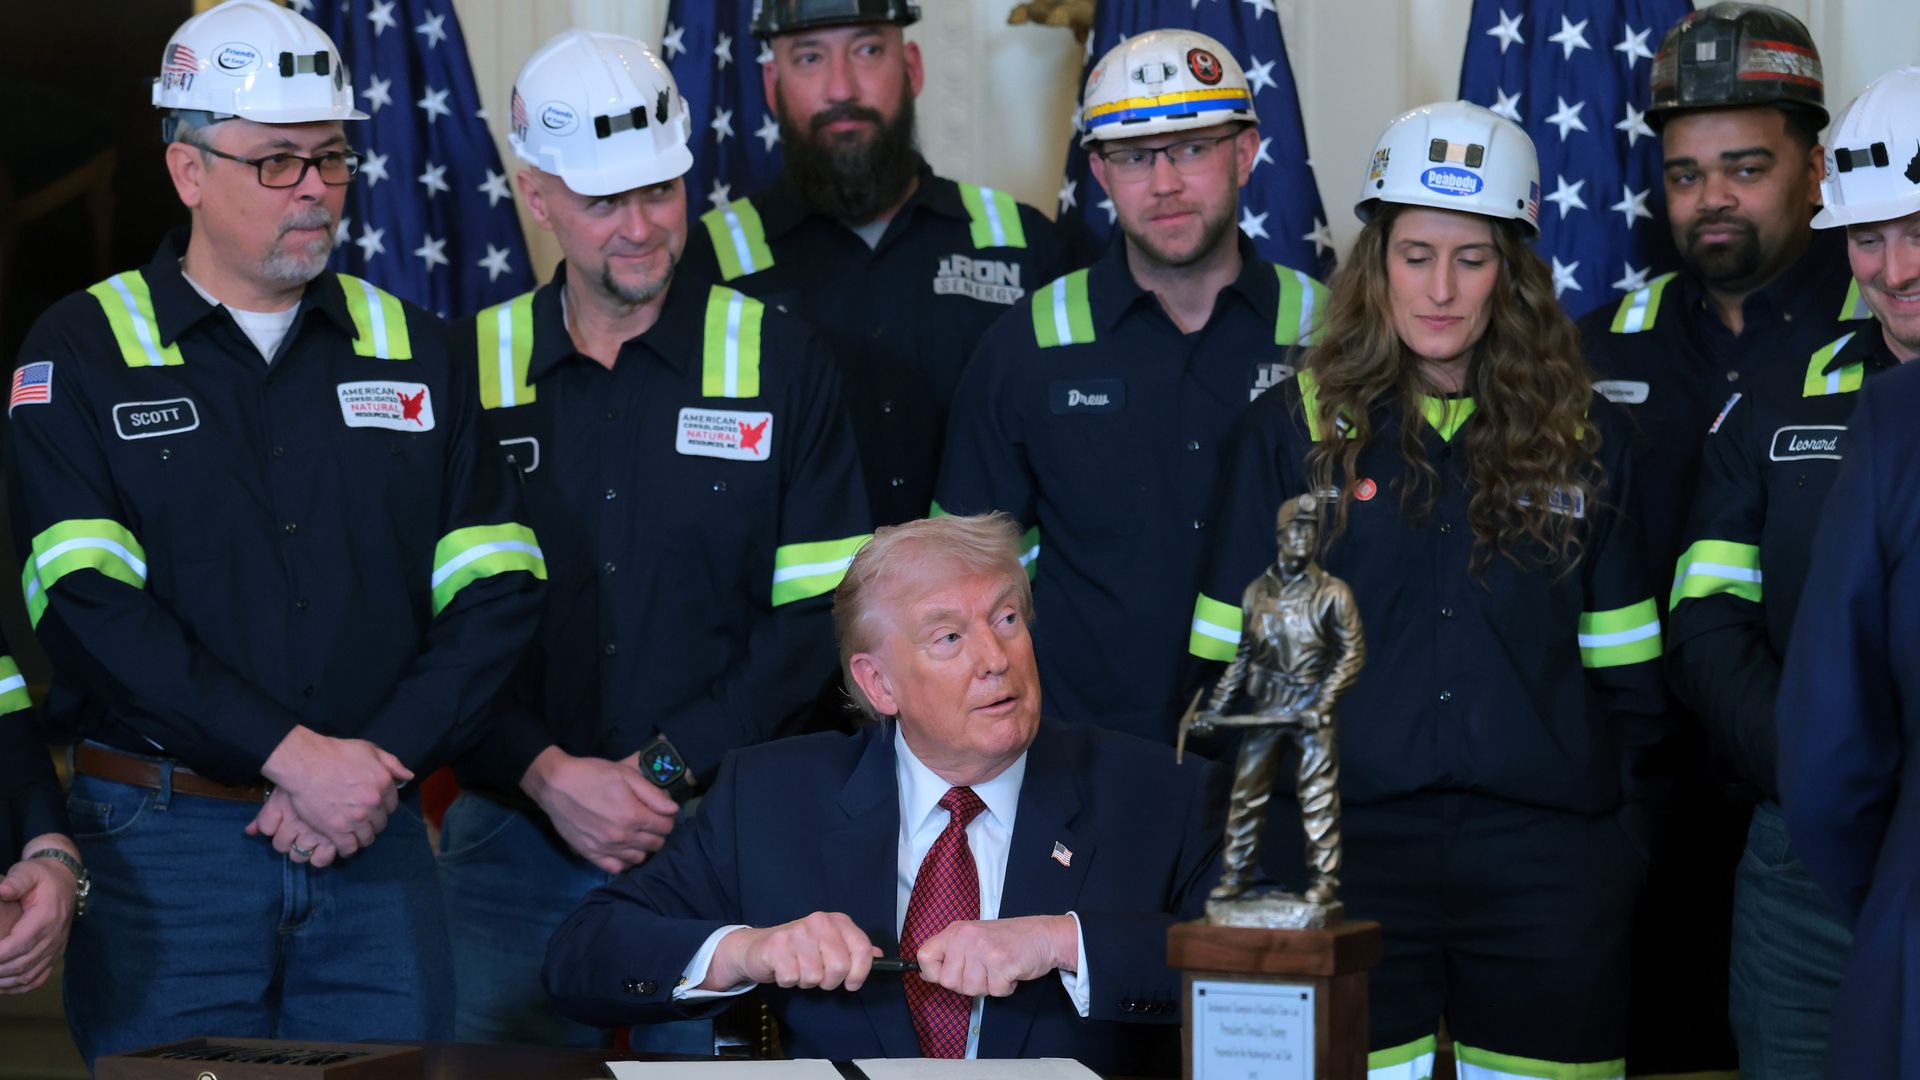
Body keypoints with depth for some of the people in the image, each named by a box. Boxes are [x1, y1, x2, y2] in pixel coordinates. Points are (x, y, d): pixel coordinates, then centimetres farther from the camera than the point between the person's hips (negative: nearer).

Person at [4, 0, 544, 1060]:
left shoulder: (410, 350, 12)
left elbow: (496, 587, 5)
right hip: (159, 838, -3)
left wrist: (380, 758, -9)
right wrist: (292, 756, -17)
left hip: (375, 841, 3)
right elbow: (88, 603, -10)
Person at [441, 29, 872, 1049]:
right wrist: (546, 774, -11)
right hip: (512, 837, 1)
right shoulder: (466, 369, 6)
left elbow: (819, 612, -2)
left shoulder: (781, 362, 4)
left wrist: (671, 766, -11)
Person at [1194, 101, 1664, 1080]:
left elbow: (1625, 679, 10)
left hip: (1546, 856, 2)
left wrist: (1626, 842, 3)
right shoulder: (1295, 428, 5)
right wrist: (1249, 845, -2)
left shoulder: (1580, 437, 9)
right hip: (1348, 844, -1)